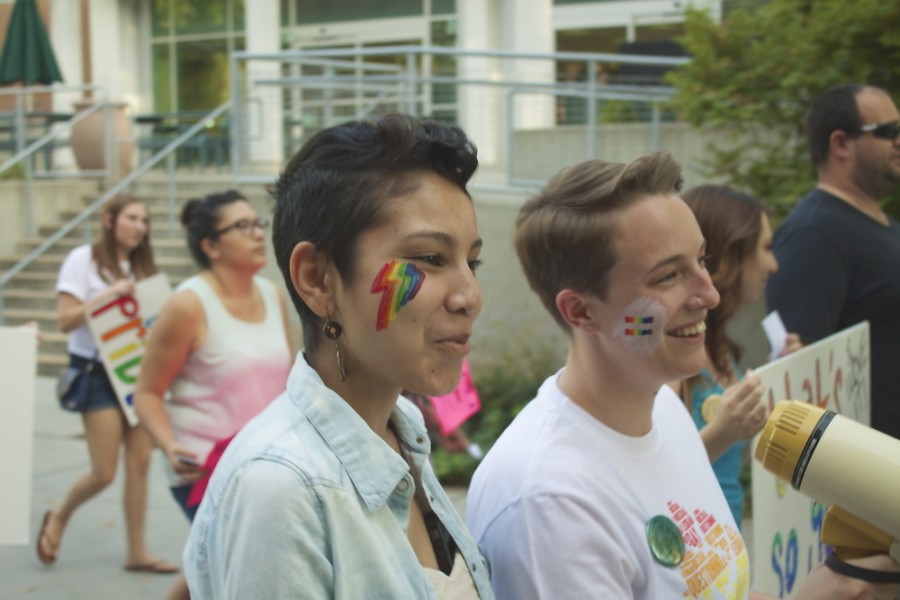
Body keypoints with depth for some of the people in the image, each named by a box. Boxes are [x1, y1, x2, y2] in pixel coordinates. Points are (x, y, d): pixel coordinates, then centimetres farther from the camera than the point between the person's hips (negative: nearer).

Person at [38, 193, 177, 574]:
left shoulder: (140, 266, 12)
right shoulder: (83, 260, -6)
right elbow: (66, 320, -12)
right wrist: (110, 294, -20)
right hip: (97, 371, -6)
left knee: (140, 462, 2)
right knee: (105, 472, -6)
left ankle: (137, 552, 11)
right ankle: (59, 517, 23)